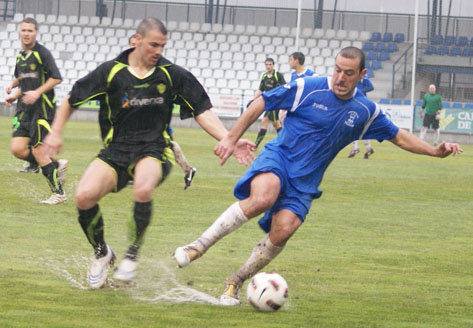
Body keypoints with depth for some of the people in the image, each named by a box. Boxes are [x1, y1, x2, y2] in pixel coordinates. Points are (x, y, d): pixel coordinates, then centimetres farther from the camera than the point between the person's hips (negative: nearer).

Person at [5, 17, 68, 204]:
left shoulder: (42, 53, -7)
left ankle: (59, 193, 1)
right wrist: (14, 95, 11)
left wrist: (37, 92, -21)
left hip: (42, 109, -8)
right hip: (24, 111, 8)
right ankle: (57, 165, 13)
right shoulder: (21, 57, 16)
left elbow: (56, 78, -13)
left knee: (38, 150, -9)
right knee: (17, 149, -5)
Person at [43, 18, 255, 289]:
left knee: (143, 189, -37)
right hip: (116, 149, 1)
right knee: (85, 196, -26)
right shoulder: (111, 72, 2)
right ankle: (102, 253, 5)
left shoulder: (172, 75, 3)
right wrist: (56, 132, 5)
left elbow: (202, 112, 5)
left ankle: (133, 254, -11)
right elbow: (72, 101, 14)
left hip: (154, 150, -1)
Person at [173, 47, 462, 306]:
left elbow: (399, 136, 17)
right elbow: (262, 103, -1)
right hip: (279, 157, -4)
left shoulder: (366, 111, 4)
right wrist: (232, 137, -2)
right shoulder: (307, 88, -8)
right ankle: (197, 248, -30)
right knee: (263, 197, -37)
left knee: (283, 230, -21)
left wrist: (435, 151, 6)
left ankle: (234, 283, -1)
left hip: (305, 181, 4)